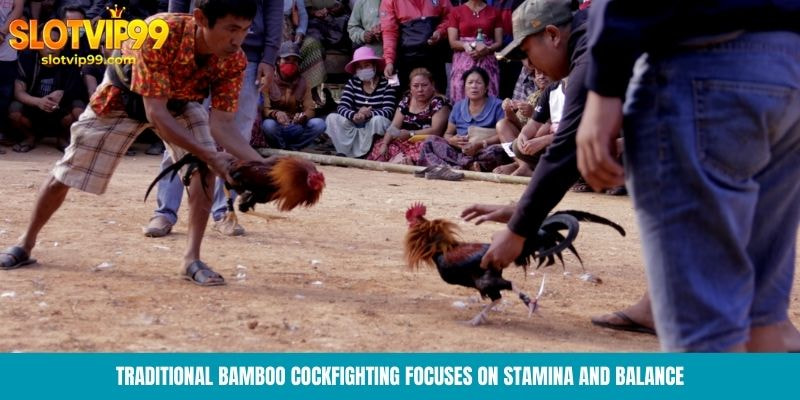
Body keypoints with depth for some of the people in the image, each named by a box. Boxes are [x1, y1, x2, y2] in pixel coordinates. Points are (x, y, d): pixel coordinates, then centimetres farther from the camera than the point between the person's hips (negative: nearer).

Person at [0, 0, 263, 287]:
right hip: (123, 96, -2)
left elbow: (222, 125, -27)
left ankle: (192, 258, -11)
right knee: (66, 173, 6)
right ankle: (26, 242, 29)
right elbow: (155, 113, -43)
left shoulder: (234, 60, -30)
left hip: (180, 102, 3)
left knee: (204, 168, -22)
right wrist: (209, 156, -50)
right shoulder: (160, 32, -44)